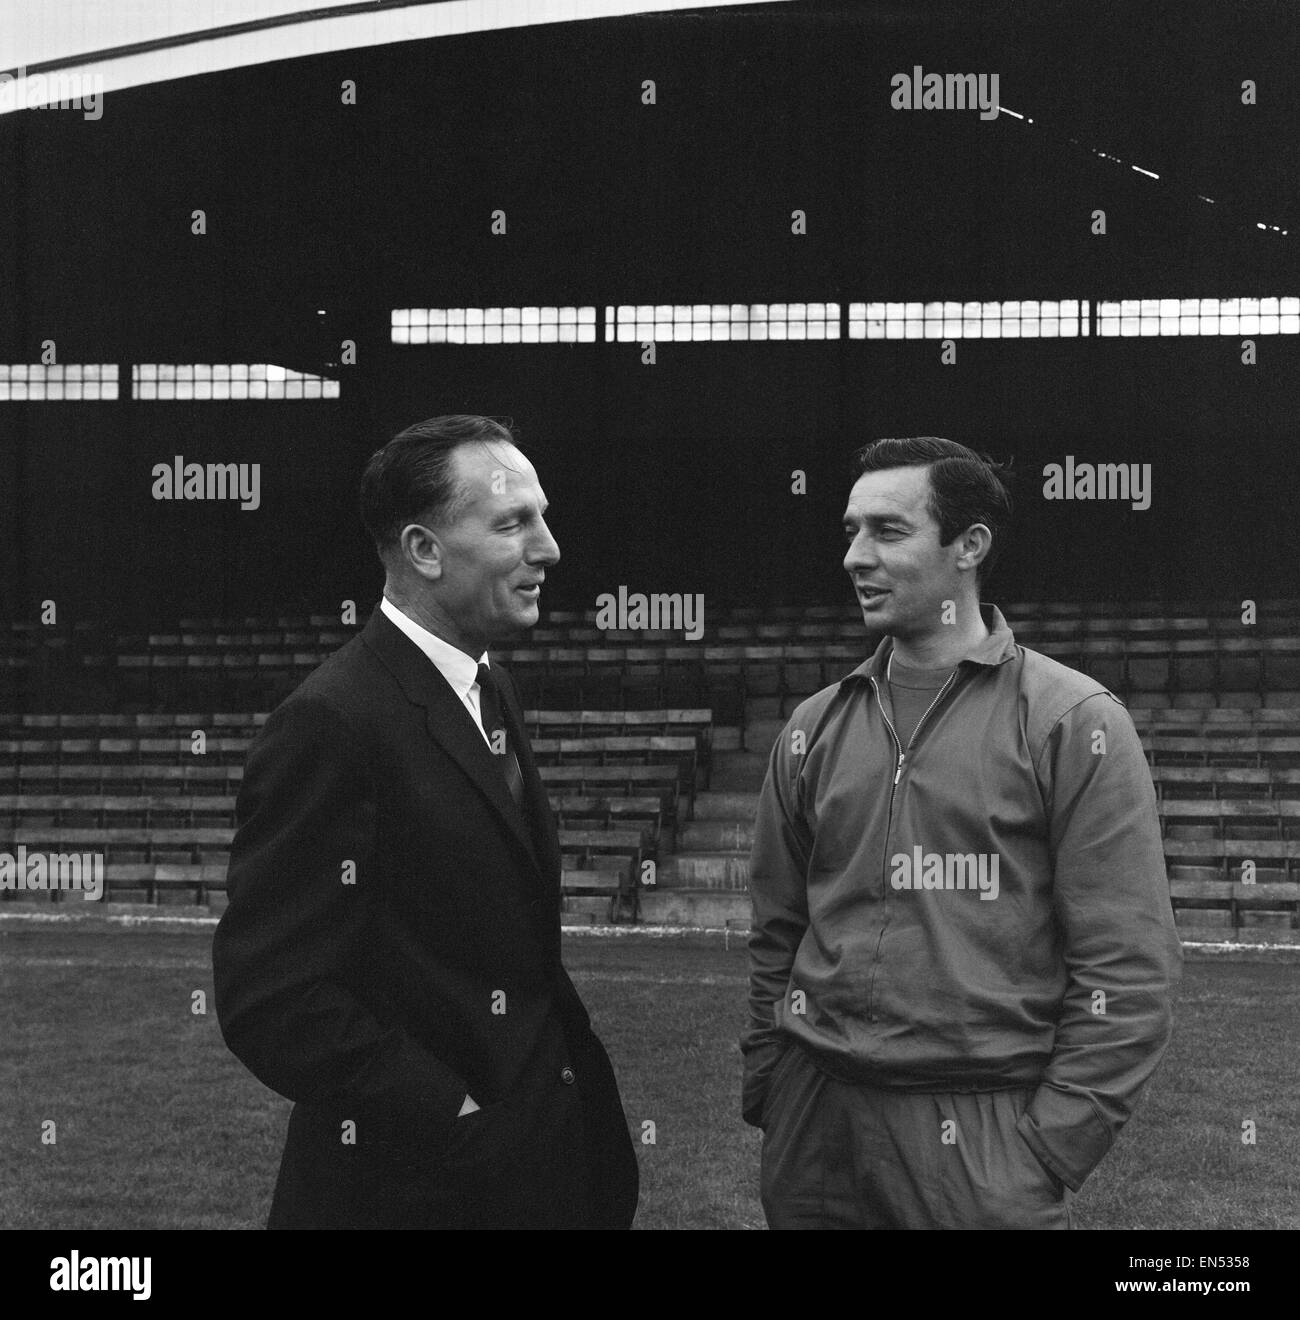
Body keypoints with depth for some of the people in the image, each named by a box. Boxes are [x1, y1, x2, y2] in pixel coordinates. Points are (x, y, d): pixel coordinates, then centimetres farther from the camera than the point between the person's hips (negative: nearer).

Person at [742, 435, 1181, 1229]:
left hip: (983, 1136, -4)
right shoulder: (815, 729, 8)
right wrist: (768, 1089, 6)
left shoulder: (1073, 724, -6)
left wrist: (1048, 1149, -12)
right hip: (815, 1123, 4)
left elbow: (1128, 969, -9)